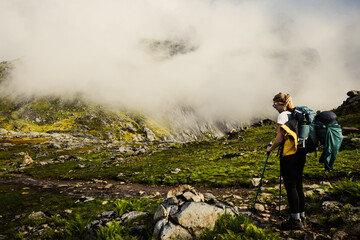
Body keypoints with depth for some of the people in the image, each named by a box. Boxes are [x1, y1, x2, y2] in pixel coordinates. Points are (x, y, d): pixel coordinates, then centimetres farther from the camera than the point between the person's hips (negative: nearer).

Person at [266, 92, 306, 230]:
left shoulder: (283, 115, -8)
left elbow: (279, 138, -12)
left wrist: (271, 148, 4)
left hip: (289, 155, -8)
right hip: (301, 153, 8)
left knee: (291, 187, -1)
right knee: (298, 186, 13)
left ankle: (295, 220, 6)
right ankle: (301, 218, 21)